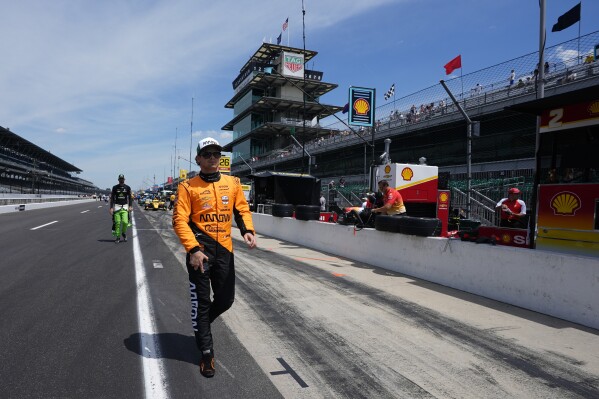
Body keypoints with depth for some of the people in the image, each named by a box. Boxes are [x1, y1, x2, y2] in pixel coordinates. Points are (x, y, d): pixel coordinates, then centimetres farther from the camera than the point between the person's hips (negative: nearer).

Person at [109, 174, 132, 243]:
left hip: (125, 207, 0)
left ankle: (124, 233, 14)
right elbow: (112, 198, 6)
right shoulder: (115, 187, 5)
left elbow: (130, 197, 10)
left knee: (125, 222, -13)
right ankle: (117, 237, 10)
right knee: (117, 223, -2)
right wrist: (111, 208, -1)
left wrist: (130, 206, -2)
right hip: (117, 206, 0)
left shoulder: (127, 187, 7)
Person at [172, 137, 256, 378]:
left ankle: (200, 325, 44)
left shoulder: (233, 183, 7)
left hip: (224, 249, 4)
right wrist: (193, 249, -19)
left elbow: (242, 209, 11)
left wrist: (247, 230, -8)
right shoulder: (188, 187, -4)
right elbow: (179, 220, -9)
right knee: (201, 302, 5)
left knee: (226, 299, 12)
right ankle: (207, 353, 21)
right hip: (200, 250, -4)